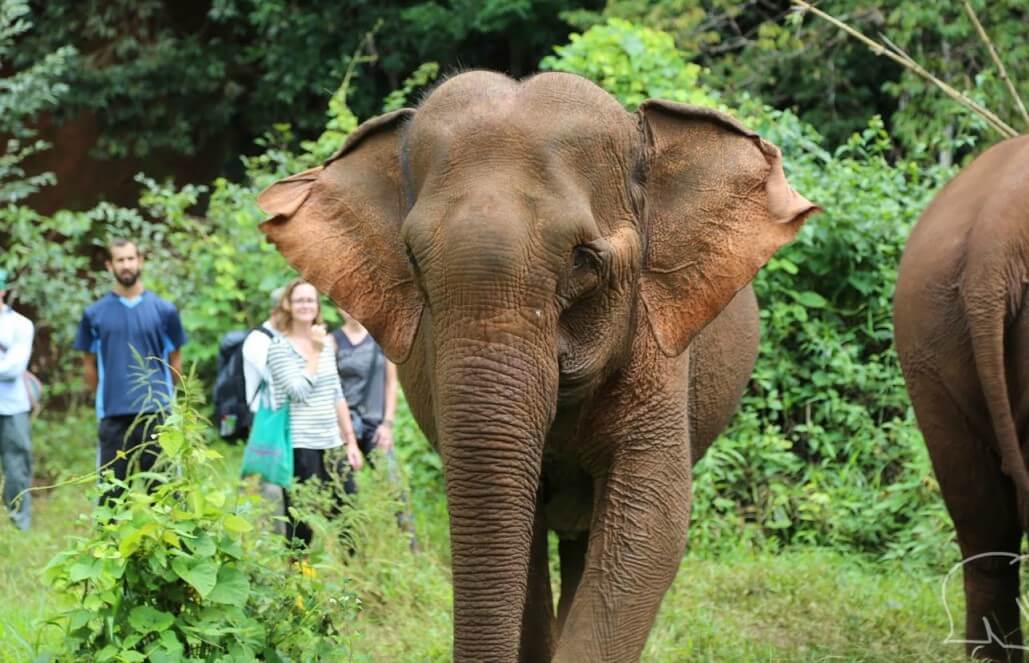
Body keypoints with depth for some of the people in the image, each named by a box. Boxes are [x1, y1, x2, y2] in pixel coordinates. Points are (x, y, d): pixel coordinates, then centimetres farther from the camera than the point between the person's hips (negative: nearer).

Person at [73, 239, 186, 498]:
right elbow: (90, 365, 14)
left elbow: (175, 362, 12)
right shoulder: (95, 314, 6)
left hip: (157, 413, 0)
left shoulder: (164, 311, 5)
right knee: (112, 488, 3)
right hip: (113, 416, 0)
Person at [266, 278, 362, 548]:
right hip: (299, 445, -6)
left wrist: (351, 442, 15)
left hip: (331, 444, 6)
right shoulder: (280, 346, -5)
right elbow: (299, 391, -16)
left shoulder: (326, 343, 14)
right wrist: (315, 352, -11)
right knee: (302, 522, -4)